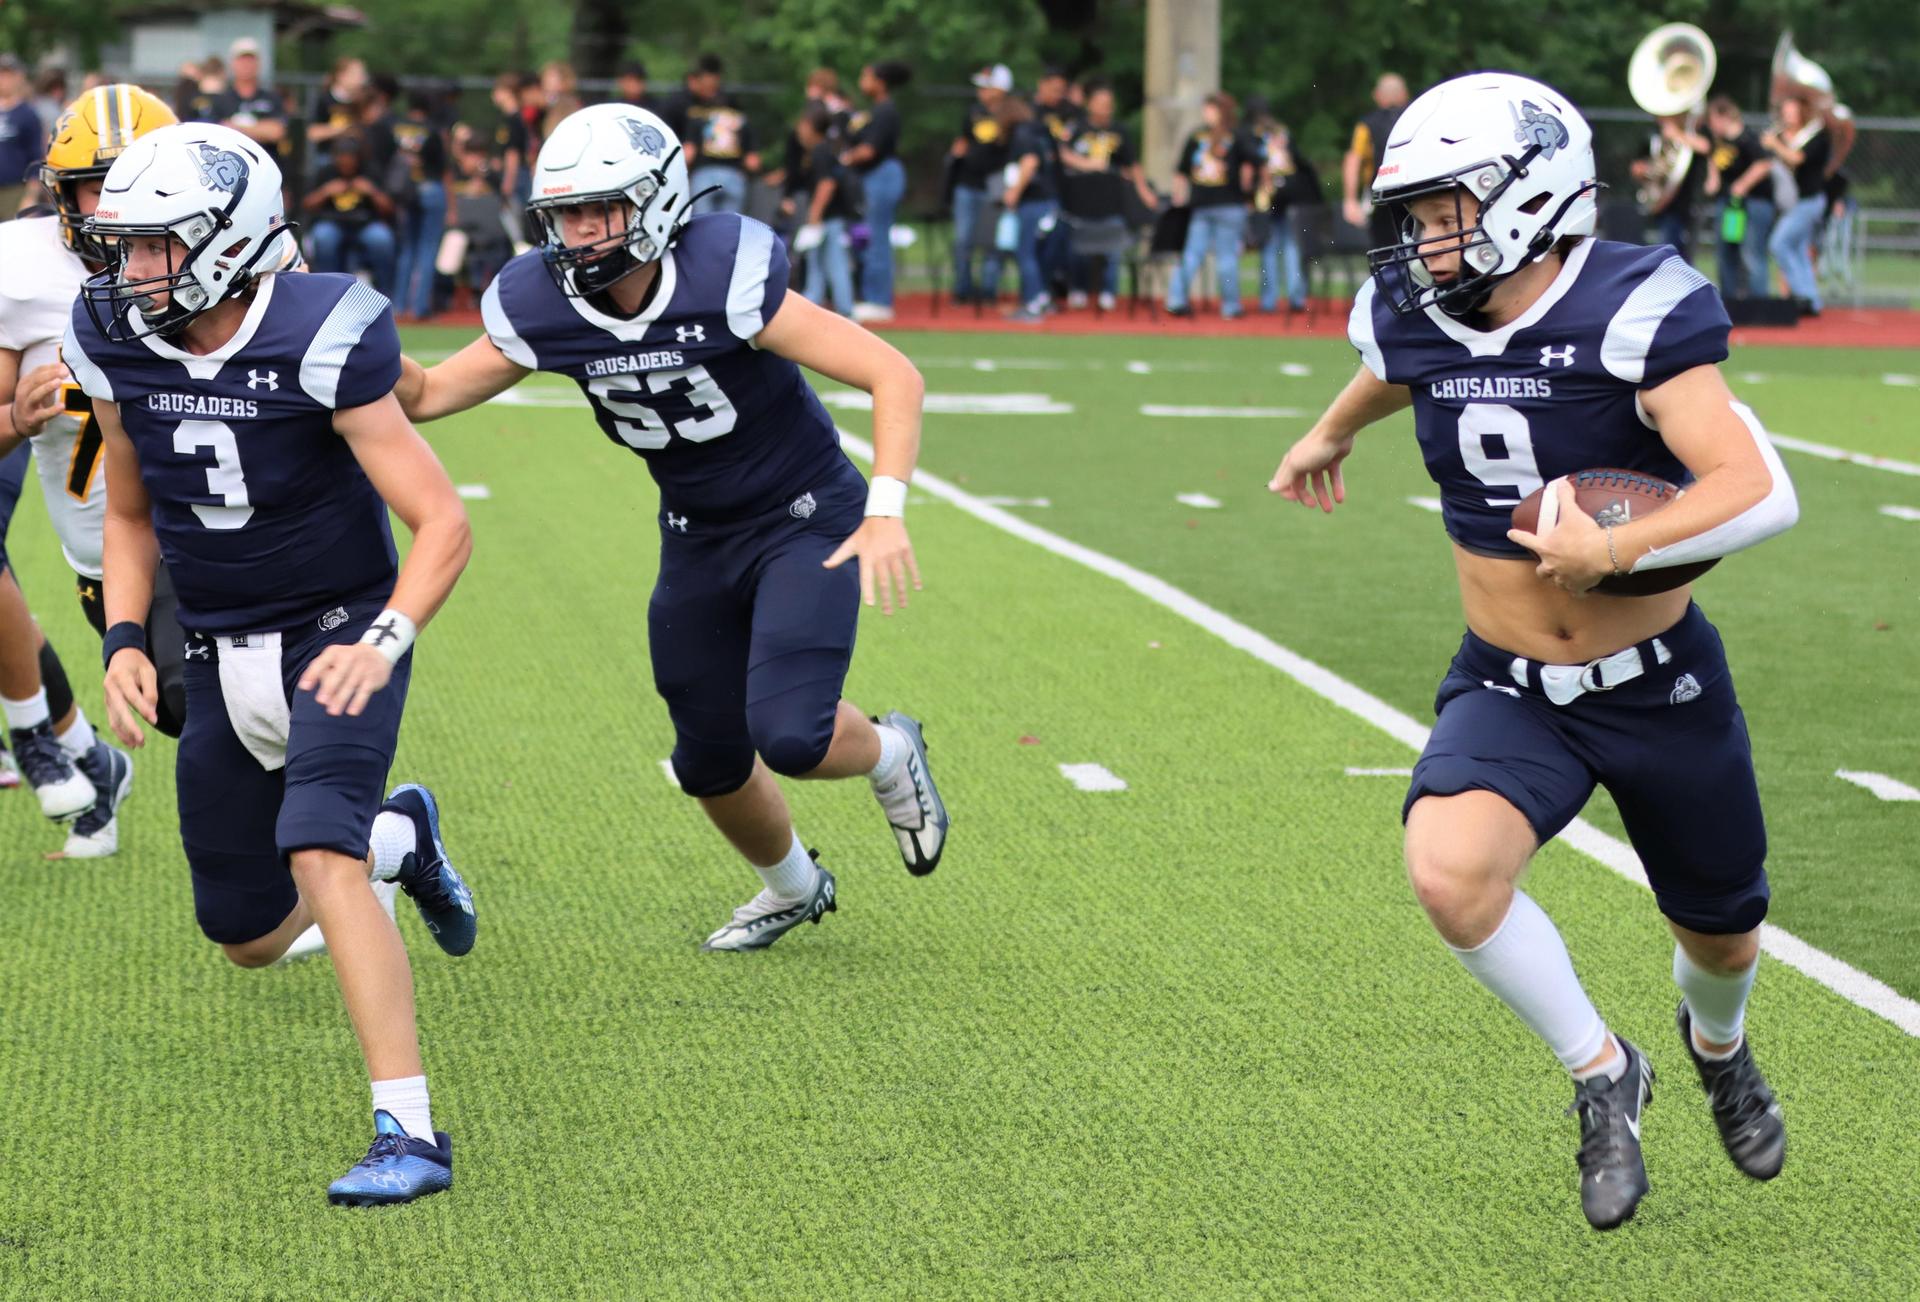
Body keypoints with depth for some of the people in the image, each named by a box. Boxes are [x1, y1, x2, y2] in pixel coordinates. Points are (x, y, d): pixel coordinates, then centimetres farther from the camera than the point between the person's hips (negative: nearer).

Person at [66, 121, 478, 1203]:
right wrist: (123, 641, -4)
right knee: (249, 940, 12)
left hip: (336, 635, -6)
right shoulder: (116, 346, -6)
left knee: (320, 860, -28)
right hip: (222, 658, 6)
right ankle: (400, 836, 42)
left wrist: (383, 643, -34)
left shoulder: (317, 346, -22)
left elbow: (444, 524, -20)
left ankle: (409, 1133, -25)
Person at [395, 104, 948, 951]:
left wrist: (886, 513, -34)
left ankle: (888, 757, 15)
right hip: (698, 541, 6)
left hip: (807, 521, -5)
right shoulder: (543, 310, -12)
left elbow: (893, 375, -26)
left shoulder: (723, 281, -28)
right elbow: (425, 396, 0)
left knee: (787, 734, -22)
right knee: (710, 762, 12)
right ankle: (792, 887, 43)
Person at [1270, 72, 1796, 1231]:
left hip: (1661, 690, -3)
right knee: (1450, 870, -27)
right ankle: (1602, 1074, -2)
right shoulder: (1417, 320, -7)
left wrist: (1615, 548, -39)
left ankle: (1719, 1045, 56)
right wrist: (1331, 436, 40)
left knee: (1721, 936, 16)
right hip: (1508, 691, 3)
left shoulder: (1630, 316, -24)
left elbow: (1764, 493, -31)